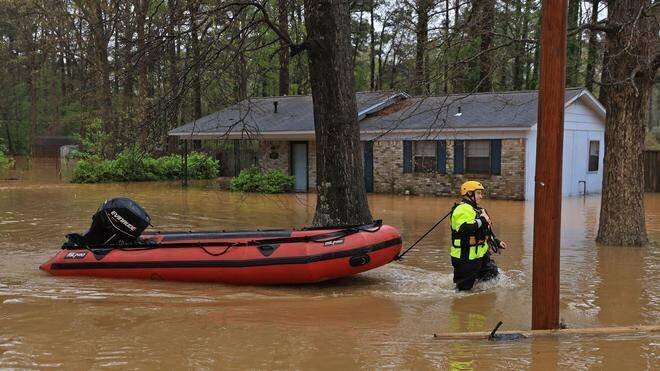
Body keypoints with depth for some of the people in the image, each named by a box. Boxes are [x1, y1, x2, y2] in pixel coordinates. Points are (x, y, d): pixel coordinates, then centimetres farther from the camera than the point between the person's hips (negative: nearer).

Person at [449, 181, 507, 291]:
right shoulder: (463, 209, -16)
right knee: (464, 287, -5)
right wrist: (482, 220, -23)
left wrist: (497, 242, 22)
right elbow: (465, 229, -33)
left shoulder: (476, 209, 20)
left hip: (480, 254, 10)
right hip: (465, 258, -10)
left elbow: (484, 232, 30)